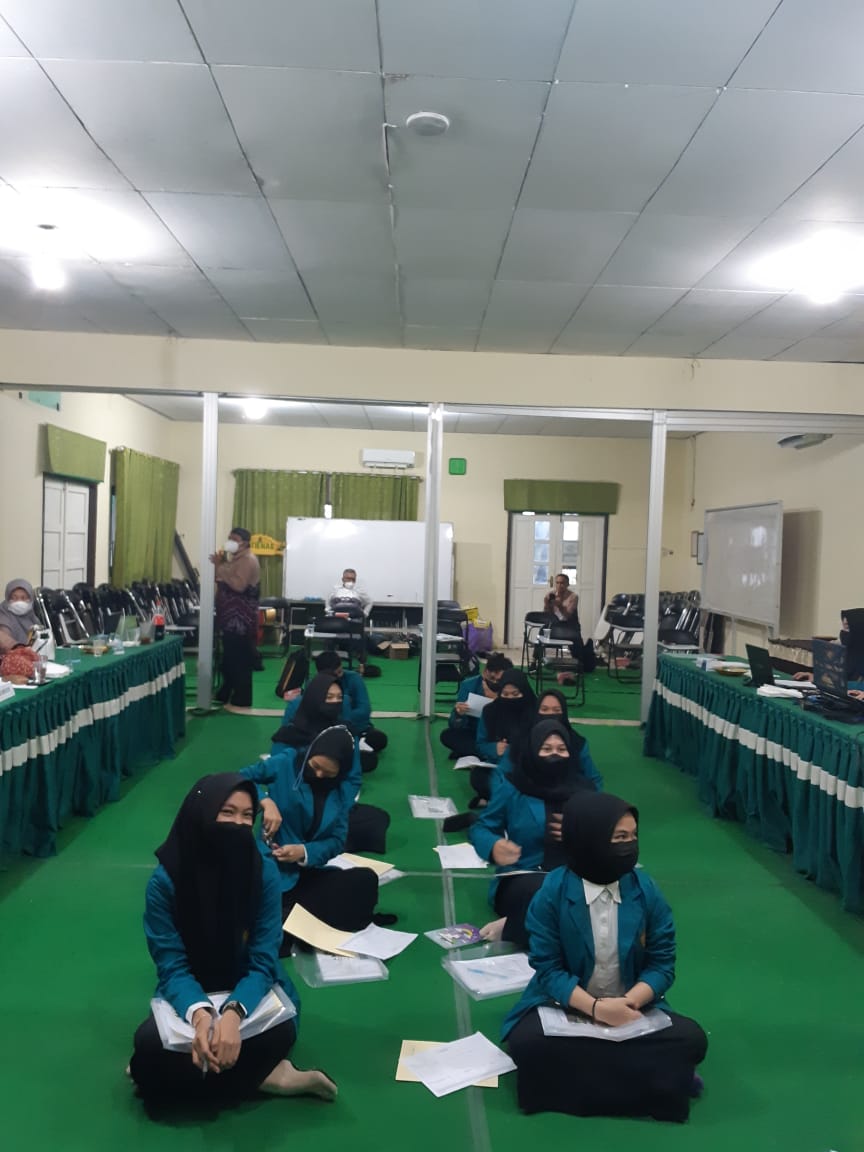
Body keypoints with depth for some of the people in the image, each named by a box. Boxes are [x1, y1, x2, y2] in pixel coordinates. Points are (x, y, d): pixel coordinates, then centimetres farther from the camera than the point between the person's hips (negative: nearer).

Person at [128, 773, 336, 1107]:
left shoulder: (264, 873, -17)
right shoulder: (165, 881, -18)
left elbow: (262, 962, -19)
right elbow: (172, 966, -18)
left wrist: (233, 1013, -40)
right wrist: (200, 1014, -40)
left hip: (246, 995, -1)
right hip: (190, 998, 1)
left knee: (280, 1030, -34)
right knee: (149, 1043, -31)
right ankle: (262, 1077, -18)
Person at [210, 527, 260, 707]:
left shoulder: (248, 560, -13)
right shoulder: (236, 559, 20)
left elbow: (240, 585, -26)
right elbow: (222, 582, 19)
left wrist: (221, 568, -22)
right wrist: (219, 565, 4)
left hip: (241, 620, -10)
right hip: (231, 619, 10)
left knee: (240, 660, -7)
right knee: (229, 658, 16)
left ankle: (241, 700, -2)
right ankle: (225, 695, 25)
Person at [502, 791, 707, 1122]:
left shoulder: (645, 890, -8)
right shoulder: (552, 892, -14)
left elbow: (662, 963, -5)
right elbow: (548, 967, -13)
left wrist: (630, 1002, -24)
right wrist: (595, 1008, -28)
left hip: (632, 1007, 2)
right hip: (564, 1005, -2)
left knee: (690, 1039, -22)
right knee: (526, 1042, -31)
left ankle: (581, 1074, -11)